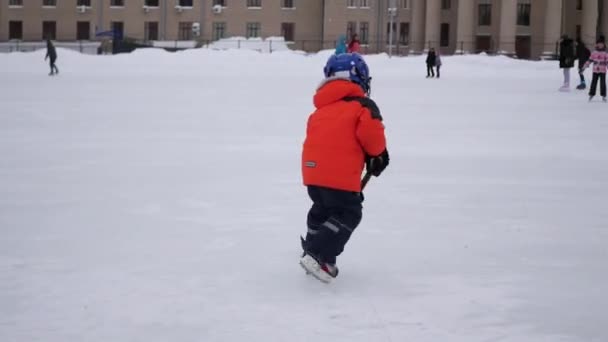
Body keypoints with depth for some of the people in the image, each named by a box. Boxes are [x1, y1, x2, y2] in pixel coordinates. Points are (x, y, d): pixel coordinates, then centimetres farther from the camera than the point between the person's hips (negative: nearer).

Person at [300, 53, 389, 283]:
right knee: (347, 215, 4)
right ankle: (317, 256, -8)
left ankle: (313, 253, 31)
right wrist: (378, 154, 6)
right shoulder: (362, 106, -1)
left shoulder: (321, 108, 20)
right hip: (340, 175, -7)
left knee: (322, 210, 25)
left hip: (312, 170, 7)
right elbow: (370, 133, -15)